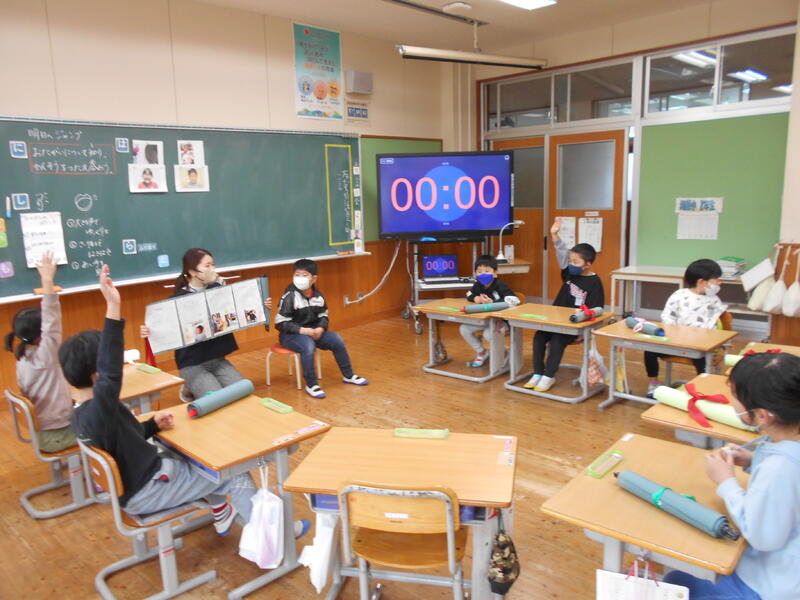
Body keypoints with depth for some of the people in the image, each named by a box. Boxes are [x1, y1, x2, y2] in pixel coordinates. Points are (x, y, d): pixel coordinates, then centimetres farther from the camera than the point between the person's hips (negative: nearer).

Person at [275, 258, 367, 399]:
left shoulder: (318, 296, 0)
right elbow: (281, 323, -18)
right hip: (290, 334, -6)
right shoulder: (289, 296, -17)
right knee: (308, 345, -35)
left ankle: (348, 376, 10)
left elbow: (323, 316, 9)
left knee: (337, 340, -9)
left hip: (313, 332, 6)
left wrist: (320, 328, -14)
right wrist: (302, 330, -27)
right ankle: (311, 385, -21)